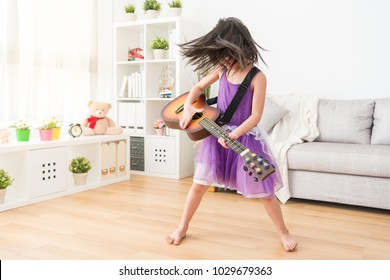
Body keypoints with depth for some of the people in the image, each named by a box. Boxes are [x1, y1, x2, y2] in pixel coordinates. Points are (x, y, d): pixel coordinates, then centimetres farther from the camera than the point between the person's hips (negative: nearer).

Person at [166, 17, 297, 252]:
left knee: (265, 192, 2)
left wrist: (233, 134, -29)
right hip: (217, 134, 4)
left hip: (245, 138, -4)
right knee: (199, 184, 6)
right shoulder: (222, 69, 1)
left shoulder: (257, 77, -15)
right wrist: (188, 107, -5)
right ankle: (183, 227, 25)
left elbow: (255, 116, -17)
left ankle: (284, 233, 24)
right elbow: (199, 87, 13)